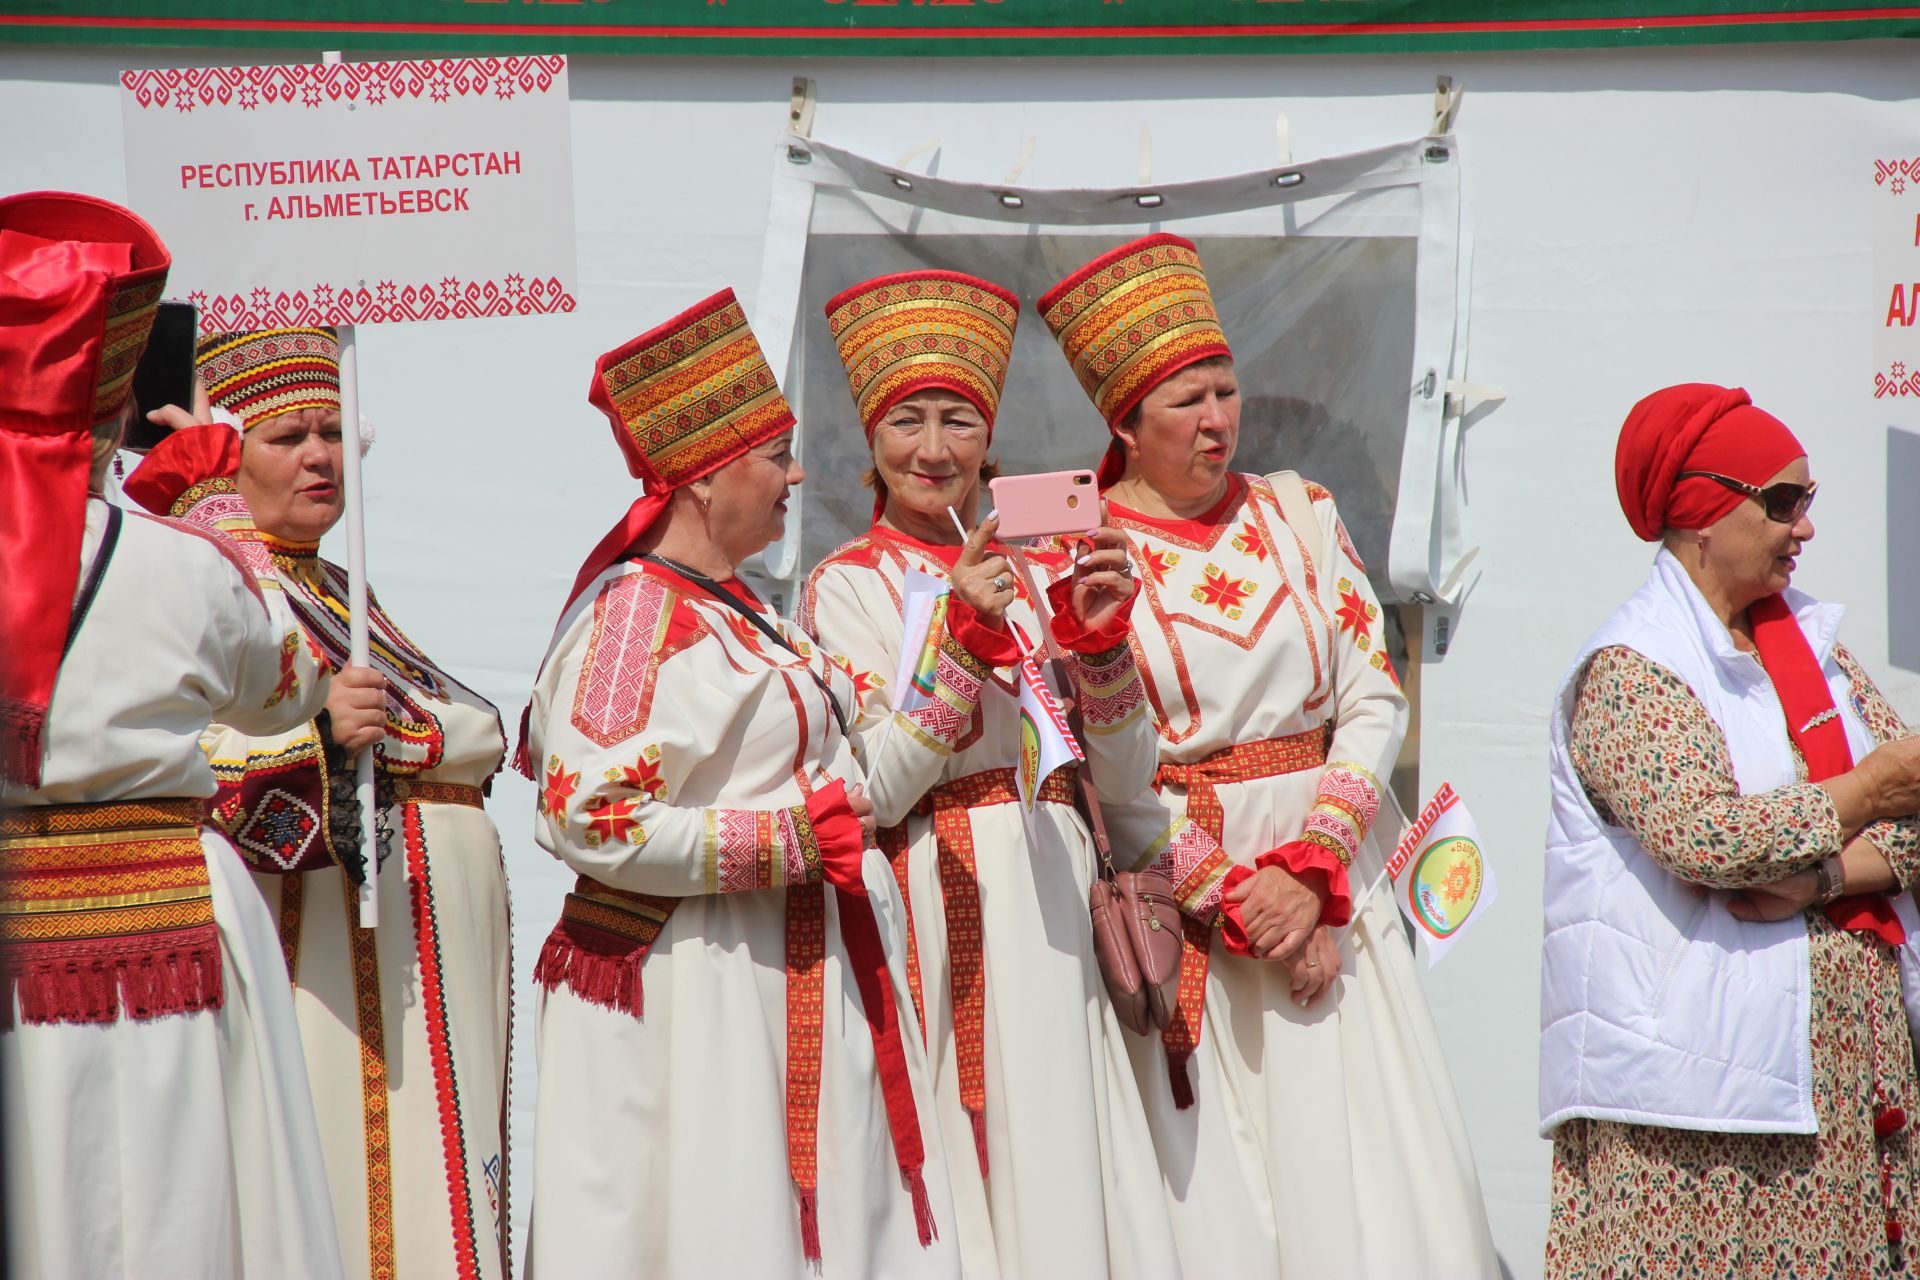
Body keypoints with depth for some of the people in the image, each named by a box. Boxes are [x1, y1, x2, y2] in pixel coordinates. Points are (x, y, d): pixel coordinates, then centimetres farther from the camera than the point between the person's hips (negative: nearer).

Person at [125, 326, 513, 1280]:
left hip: (438, 966, 8)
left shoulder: (336, 591, 22)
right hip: (331, 973, -8)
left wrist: (382, 728, 0)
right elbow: (176, 763, -19)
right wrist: (317, 734, -30)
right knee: (348, 1201, -12)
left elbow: (483, 732, 16)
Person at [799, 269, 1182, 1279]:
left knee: (1074, 1175, 3)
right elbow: (880, 792, -11)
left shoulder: (1038, 570, 14)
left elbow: (1127, 781, 8)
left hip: (1059, 902, 4)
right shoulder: (847, 584, 1)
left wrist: (1098, 639, -8)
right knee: (957, 1188, -5)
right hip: (940, 914, -4)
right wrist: (967, 633, -18)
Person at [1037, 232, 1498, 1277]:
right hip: (1181, 909, -3)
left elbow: (1375, 700, 4)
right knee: (1216, 1187, -3)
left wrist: (1308, 866, -9)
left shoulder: (1299, 514, 9)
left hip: (1325, 881, 3)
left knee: (1373, 1179, -2)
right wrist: (1239, 902, -11)